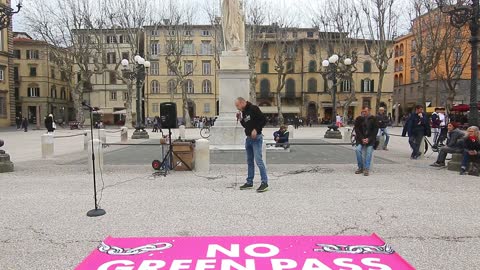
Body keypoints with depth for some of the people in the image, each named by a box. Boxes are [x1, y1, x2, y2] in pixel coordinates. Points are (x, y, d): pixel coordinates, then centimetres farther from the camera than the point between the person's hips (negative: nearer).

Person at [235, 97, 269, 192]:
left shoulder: (253, 109, -10)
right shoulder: (243, 112, 14)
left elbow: (264, 120, -15)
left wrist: (256, 129, -19)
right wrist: (240, 119, 6)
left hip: (256, 138, -9)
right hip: (248, 138, 9)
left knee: (258, 160, -12)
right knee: (250, 161, 13)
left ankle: (264, 183, -7)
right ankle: (249, 182, 20)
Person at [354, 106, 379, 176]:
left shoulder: (373, 119, 1)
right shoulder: (358, 119, 3)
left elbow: (375, 130, -1)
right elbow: (357, 130, 0)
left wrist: (369, 139, -12)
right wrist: (362, 139, -13)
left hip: (370, 139, -1)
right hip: (361, 139, 1)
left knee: (369, 152, -17)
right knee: (358, 149, -19)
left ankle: (366, 169, -9)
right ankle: (360, 167, -7)